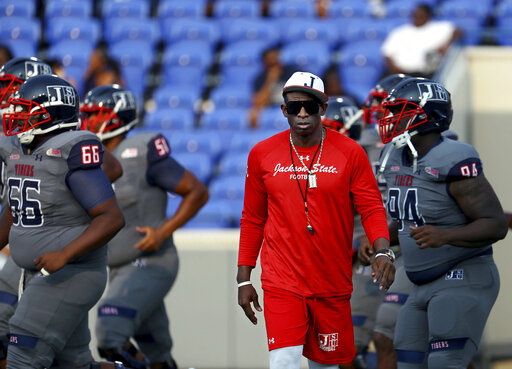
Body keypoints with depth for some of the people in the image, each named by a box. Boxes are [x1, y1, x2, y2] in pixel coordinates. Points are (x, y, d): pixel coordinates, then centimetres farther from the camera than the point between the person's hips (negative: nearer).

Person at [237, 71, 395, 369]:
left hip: (333, 283, 1)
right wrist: (244, 279, 8)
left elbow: (372, 208, -1)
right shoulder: (263, 155, 3)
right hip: (282, 282, -1)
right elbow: (253, 220, 10)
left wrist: (383, 251, -20)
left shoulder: (350, 153, -1)